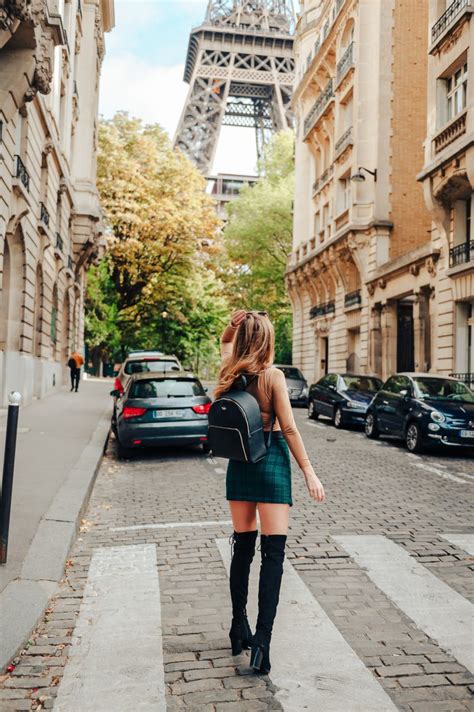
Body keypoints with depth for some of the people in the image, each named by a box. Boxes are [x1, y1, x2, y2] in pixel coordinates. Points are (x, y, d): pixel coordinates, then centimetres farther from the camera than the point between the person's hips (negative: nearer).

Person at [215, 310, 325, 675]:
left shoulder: (230, 374, 0)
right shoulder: (273, 376, -13)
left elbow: (226, 343, 23)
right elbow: (289, 429, -12)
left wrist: (233, 325, 3)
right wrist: (309, 472, -6)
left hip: (239, 462, 5)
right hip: (272, 460, -5)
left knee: (242, 548, 16)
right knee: (273, 554, -2)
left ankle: (239, 630, 26)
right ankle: (262, 639, -8)